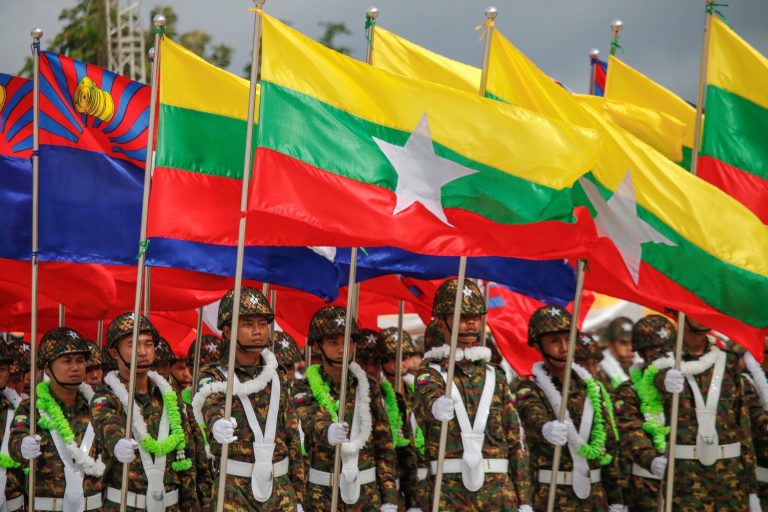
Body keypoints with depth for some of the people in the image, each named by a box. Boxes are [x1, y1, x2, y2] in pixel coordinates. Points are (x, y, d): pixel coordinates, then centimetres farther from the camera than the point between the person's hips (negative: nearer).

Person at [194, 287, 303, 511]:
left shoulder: (277, 377, 10)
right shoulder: (213, 376, -2)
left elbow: (292, 439, 12)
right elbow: (212, 409, -25)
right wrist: (218, 427, -49)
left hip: (280, 487, 4)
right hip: (234, 489, -4)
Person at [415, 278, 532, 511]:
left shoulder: (496, 377, 15)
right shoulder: (430, 374, 3)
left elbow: (516, 442, 13)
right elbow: (426, 398, -23)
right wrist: (436, 406, -49)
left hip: (499, 492, 3)